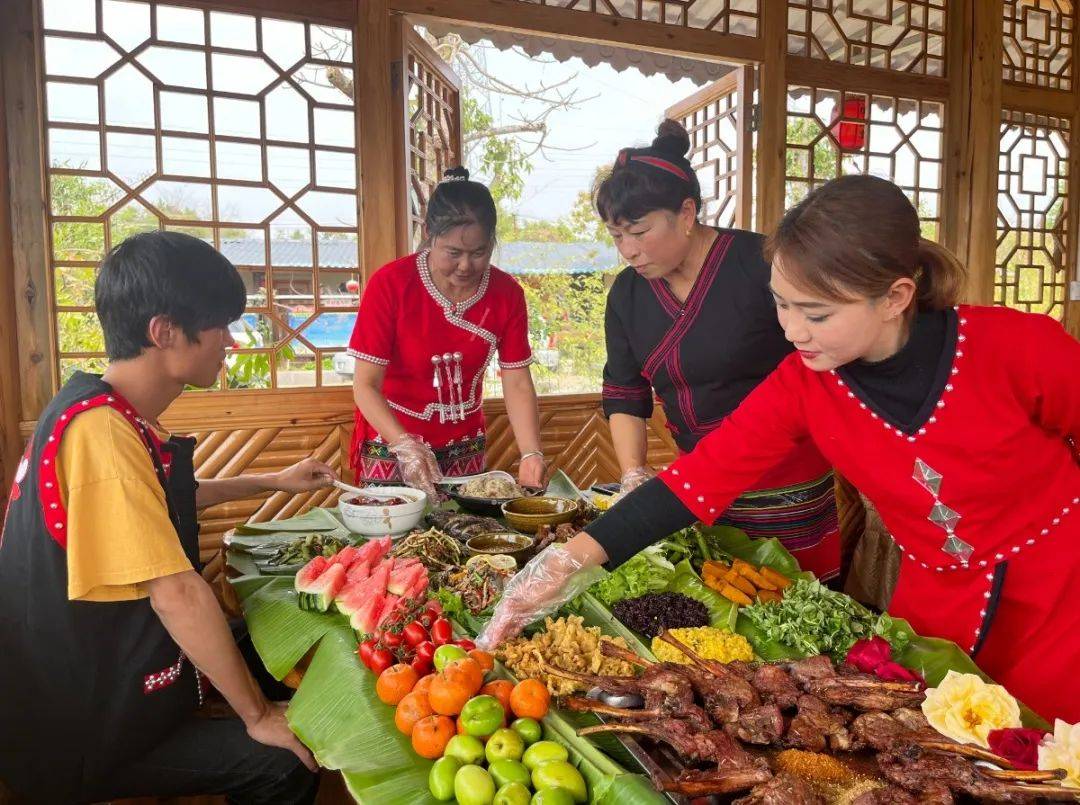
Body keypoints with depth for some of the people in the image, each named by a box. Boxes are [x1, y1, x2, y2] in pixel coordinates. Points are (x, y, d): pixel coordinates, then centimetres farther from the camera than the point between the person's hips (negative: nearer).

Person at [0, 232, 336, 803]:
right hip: (80, 733, -10)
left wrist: (272, 482, 24)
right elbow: (177, 593, -31)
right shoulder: (101, 430, -29)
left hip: (97, 666, 10)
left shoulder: (115, 414, 2)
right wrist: (257, 716, -21)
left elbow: (161, 501, 23)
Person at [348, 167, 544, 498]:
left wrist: (531, 453, -23)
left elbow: (517, 384, -9)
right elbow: (365, 385, -18)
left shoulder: (507, 293, -9)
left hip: (465, 448, 3)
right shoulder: (390, 284, -19)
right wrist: (406, 447, -32)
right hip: (393, 441, -3)